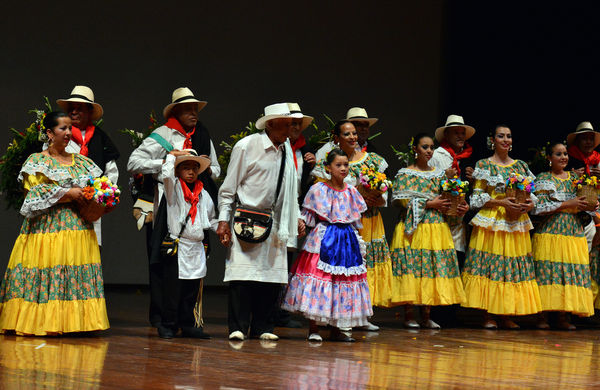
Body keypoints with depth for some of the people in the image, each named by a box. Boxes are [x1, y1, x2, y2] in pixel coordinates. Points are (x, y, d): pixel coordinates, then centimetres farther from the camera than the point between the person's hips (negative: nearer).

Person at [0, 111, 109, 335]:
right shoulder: (38, 161, 3)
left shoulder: (80, 161, 18)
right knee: (48, 272, -10)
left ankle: (75, 321, -3)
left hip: (78, 225, 5)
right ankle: (45, 322, -9)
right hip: (48, 225, -5)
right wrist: (67, 193, -14)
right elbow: (36, 191, -8)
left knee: (78, 273, -3)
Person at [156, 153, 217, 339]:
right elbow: (166, 176, -21)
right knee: (173, 288, -6)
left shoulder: (203, 194, 15)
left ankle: (188, 324, 15)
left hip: (196, 249, 5)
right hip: (176, 247, -5)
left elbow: (211, 219, 26)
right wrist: (172, 155, -9)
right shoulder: (174, 188, 1)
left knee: (192, 289, 7)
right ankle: (168, 325, 2)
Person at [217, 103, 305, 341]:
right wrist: (224, 220, -7)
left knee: (273, 275, 1)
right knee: (242, 276, -11)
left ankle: (262, 328, 9)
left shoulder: (287, 150, 11)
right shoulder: (246, 146, -5)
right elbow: (228, 187, -3)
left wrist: (297, 217, 16)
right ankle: (238, 328, -6)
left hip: (274, 222, 5)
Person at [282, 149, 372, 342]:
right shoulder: (319, 190, -4)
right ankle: (313, 329, -3)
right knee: (320, 276, -8)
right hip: (324, 239, -5)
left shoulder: (351, 192, 10)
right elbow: (314, 219, 1)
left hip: (347, 240, 5)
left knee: (342, 282, 5)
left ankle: (336, 329, 13)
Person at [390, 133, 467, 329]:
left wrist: (461, 208, -1)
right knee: (411, 266, -8)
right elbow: (400, 200, -10)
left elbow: (446, 199, 19)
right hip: (413, 228, -5)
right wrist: (428, 204, -13)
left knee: (434, 268, 0)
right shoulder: (405, 173, 1)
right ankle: (408, 315, -2)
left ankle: (426, 315, 6)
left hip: (436, 227, 5)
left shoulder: (439, 173, 16)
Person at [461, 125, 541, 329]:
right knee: (489, 265, -7)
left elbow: (531, 193, 16)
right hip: (491, 221, -4)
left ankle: (507, 316, 5)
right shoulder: (484, 165, 3)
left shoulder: (521, 166, 15)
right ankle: (488, 316, -3)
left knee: (513, 265, 0)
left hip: (516, 222, 4)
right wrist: (501, 202, -16)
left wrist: (530, 203, -7)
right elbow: (477, 197, -4)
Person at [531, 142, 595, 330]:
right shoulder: (543, 179, 2)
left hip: (574, 230, 4)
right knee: (548, 270, -9)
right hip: (550, 231, -4)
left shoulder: (575, 178, 16)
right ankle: (543, 317, -5)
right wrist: (568, 204, -13)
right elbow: (539, 207, -9)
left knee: (571, 270, -3)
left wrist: (588, 207, -4)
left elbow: (583, 203, 20)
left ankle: (563, 317, 0)